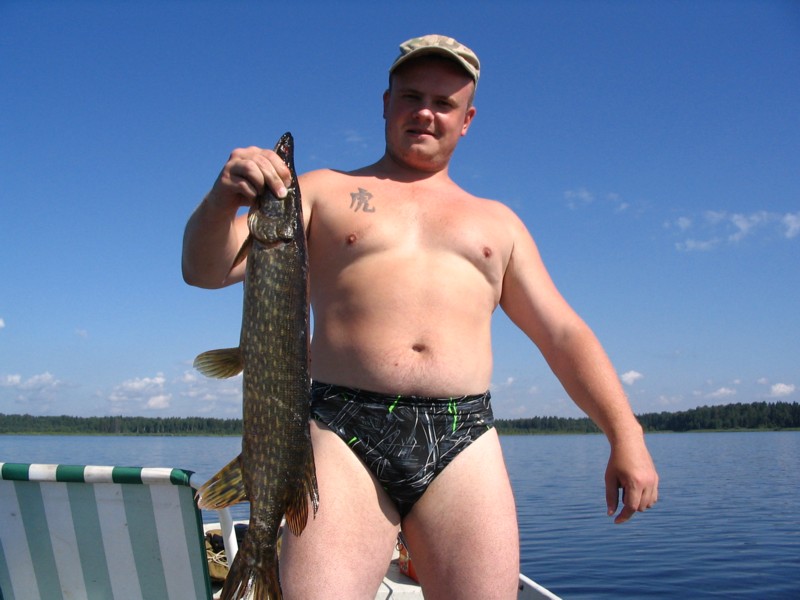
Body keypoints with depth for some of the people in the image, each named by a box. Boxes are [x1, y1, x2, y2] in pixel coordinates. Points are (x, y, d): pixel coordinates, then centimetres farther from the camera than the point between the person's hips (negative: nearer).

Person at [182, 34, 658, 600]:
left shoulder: (496, 222, 21)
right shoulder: (324, 192, 14)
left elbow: (564, 334, 17)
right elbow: (205, 269, 5)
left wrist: (626, 434, 4)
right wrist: (222, 201, -17)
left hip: (463, 446, 3)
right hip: (344, 434, -2)